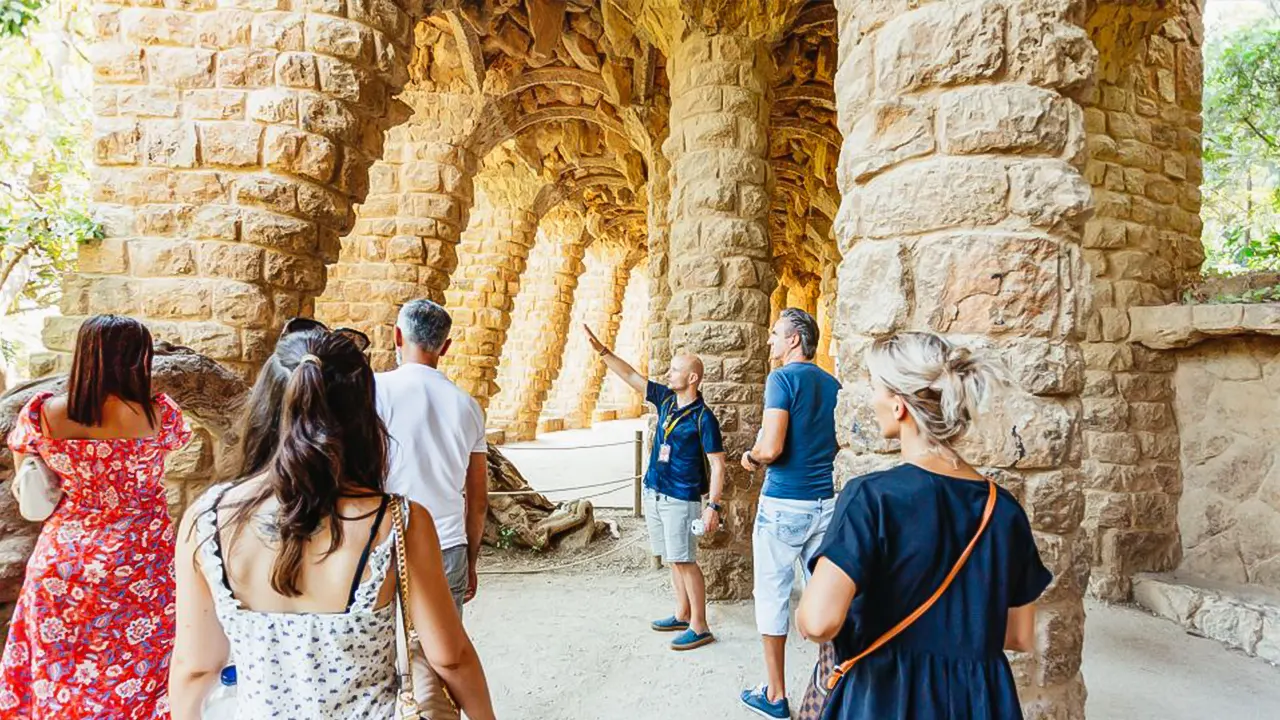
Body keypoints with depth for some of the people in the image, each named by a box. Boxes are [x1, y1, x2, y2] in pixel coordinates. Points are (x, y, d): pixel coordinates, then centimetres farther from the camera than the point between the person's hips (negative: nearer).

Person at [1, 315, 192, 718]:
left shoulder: (39, 415, -10)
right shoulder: (160, 414, -16)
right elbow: (179, 440, 8)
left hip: (63, 563, 2)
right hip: (139, 568, -2)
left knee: (59, 670, 21)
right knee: (137, 664, 15)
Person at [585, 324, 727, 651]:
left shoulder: (703, 418, -15)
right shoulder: (666, 399, 5)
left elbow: (717, 465, -15)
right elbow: (630, 375, 10)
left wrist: (713, 506, -21)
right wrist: (601, 349, 4)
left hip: (681, 499, -7)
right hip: (654, 493, 8)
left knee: (684, 561, -5)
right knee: (673, 559, 15)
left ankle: (699, 628, 4)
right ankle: (682, 615, 27)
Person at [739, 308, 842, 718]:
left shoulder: (782, 379, -12)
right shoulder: (832, 384, 9)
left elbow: (771, 448, -21)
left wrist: (750, 457, -2)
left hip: (783, 505, -6)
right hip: (824, 503, 7)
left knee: (772, 596, 5)